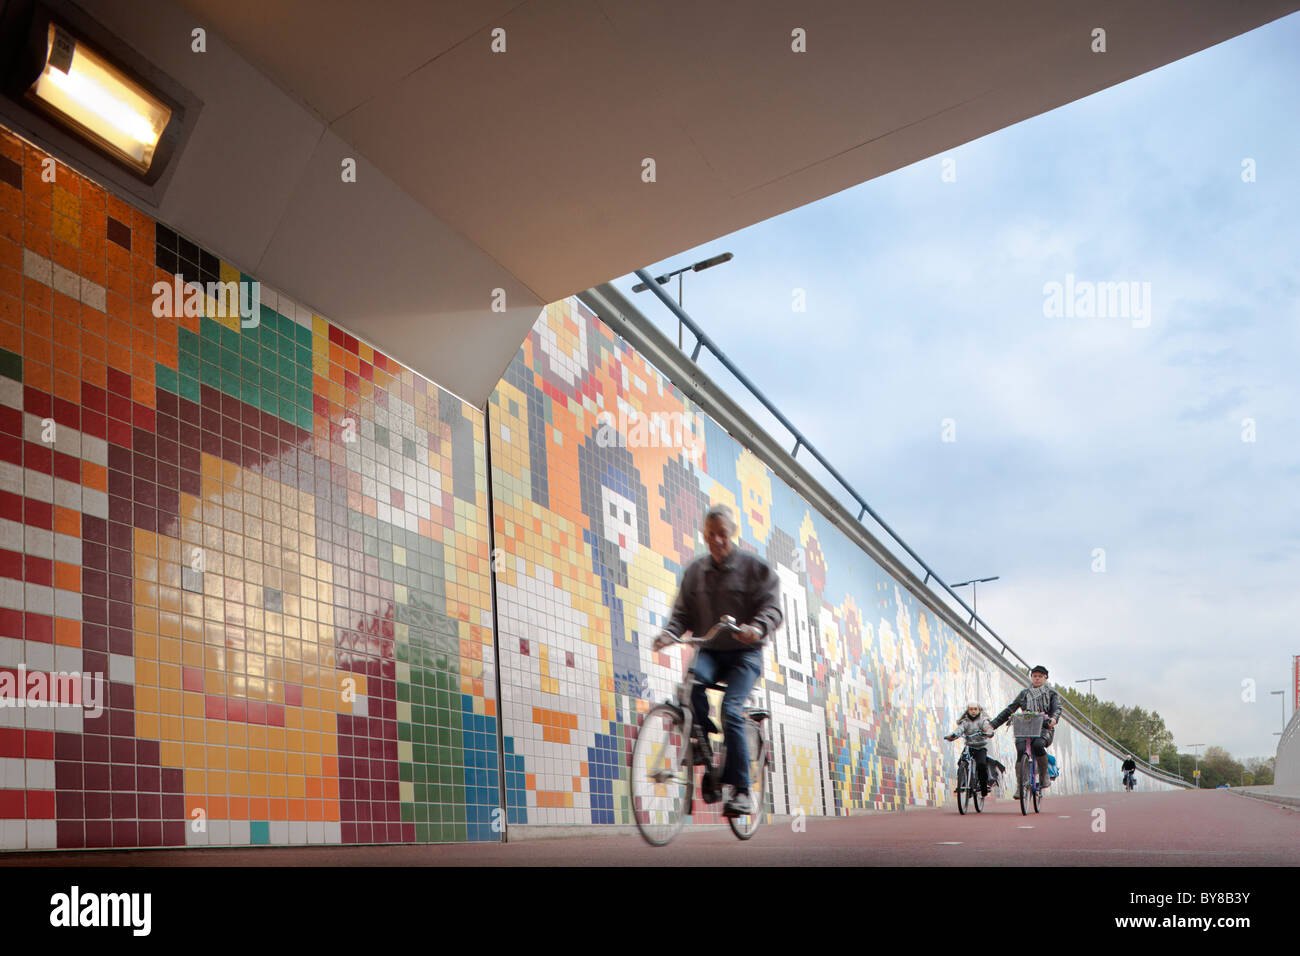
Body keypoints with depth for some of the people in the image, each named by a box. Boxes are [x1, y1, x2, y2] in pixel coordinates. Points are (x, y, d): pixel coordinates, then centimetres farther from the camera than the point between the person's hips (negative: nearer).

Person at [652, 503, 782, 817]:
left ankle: (741, 791, -16)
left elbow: (772, 607, -7)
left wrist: (757, 628, -29)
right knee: (692, 679, -33)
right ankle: (702, 743, -13)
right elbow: (683, 613, 9)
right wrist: (669, 633, -13)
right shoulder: (695, 571, 12)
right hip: (709, 651, 3)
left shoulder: (755, 567, 2)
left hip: (745, 653, -3)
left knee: (731, 710, -23)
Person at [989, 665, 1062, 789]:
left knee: (1038, 745, -35)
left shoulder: (1051, 693, 16)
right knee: (1021, 751, -25)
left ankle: (1044, 777, -16)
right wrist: (992, 725, 13)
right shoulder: (1024, 694, 23)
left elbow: (1057, 709, -2)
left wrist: (1054, 718, -28)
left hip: (1044, 728, -2)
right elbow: (1009, 710, 22)